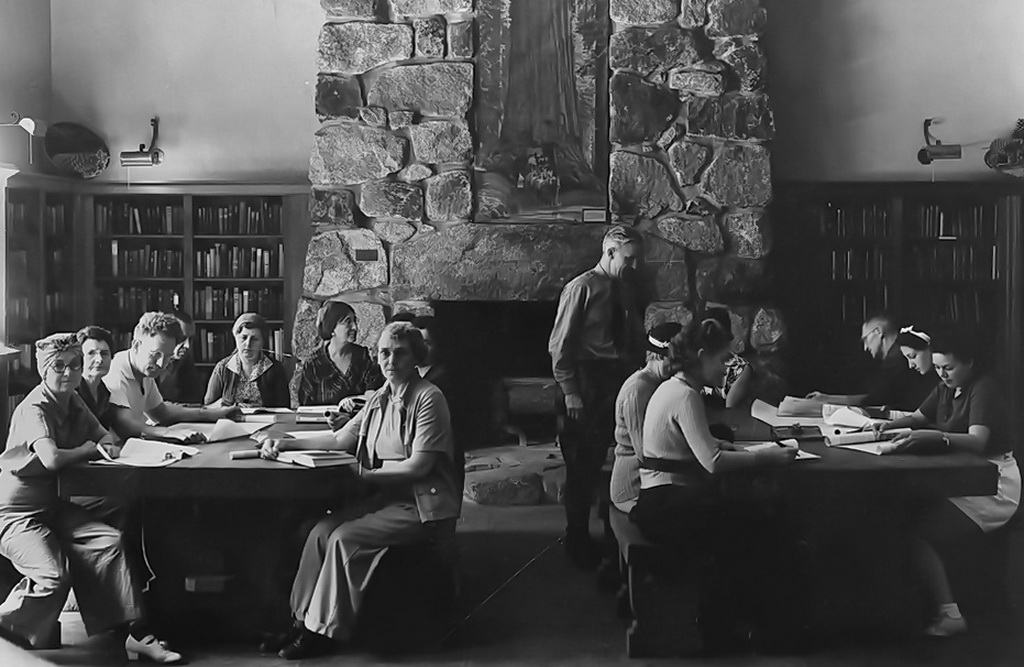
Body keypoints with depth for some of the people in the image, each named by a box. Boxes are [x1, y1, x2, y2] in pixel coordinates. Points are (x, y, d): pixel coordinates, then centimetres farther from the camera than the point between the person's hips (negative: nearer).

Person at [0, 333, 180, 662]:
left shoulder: (73, 401, 8)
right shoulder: (34, 409, -17)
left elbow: (104, 436, 18)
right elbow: (51, 459, -34)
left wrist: (107, 445, -7)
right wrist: (87, 449, -15)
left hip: (54, 505, 7)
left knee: (111, 542, -15)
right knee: (54, 577, -26)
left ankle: (137, 633, -15)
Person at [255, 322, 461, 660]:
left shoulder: (428, 398, -12)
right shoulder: (380, 398, 14)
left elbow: (419, 466, -17)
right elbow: (340, 439, 15)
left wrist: (365, 475, -17)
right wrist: (284, 444, 6)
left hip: (422, 505, -8)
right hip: (387, 496, 8)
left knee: (344, 538, -23)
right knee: (321, 530, -12)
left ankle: (325, 632, -13)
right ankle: (304, 622, -7)